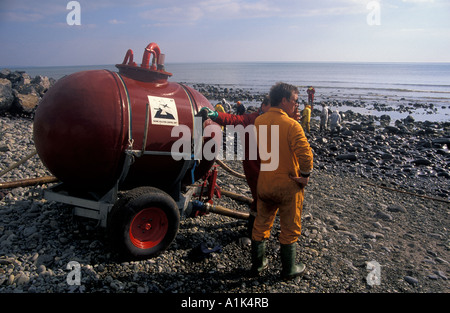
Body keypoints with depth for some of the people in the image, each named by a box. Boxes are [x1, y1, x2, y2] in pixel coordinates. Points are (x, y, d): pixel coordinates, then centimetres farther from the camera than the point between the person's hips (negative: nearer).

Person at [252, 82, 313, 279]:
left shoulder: (259, 121, -1)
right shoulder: (291, 125, -20)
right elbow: (305, 153, -26)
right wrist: (305, 175, -12)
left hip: (264, 183, 5)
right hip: (288, 185, -5)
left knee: (261, 225, 19)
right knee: (290, 229, 12)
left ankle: (257, 264, 32)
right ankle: (288, 269, 28)